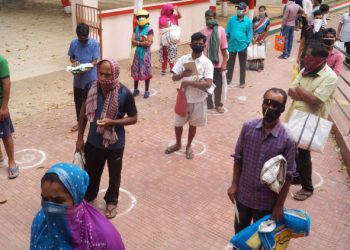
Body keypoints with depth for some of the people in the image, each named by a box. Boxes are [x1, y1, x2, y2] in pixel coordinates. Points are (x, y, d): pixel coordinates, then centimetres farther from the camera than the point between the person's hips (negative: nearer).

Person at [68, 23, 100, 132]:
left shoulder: (94, 44, -13)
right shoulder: (74, 43, -4)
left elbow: (95, 61, -13)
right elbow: (71, 57, 7)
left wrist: (86, 68, -31)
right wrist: (74, 62, -16)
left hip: (91, 78, -3)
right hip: (78, 78, 4)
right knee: (78, 100, 13)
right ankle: (80, 122, 31)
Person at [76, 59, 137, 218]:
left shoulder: (124, 94, -21)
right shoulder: (91, 88, -12)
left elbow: (133, 118, -12)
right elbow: (83, 113, 0)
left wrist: (112, 122, -26)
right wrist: (80, 138, 1)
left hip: (115, 144, -3)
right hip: (93, 141, 3)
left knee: (114, 175, 19)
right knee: (91, 172, 23)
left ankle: (111, 201, 44)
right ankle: (88, 196, 51)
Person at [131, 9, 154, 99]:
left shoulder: (149, 29, -11)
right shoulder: (136, 29, 5)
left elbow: (148, 43, -18)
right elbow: (133, 41, -2)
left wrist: (138, 42, -11)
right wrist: (143, 42, -16)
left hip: (145, 53, -5)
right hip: (137, 52, 5)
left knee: (146, 72, 1)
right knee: (135, 71, 10)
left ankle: (146, 91, 12)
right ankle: (135, 89, 24)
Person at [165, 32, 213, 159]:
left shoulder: (207, 63, -12)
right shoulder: (183, 59, -5)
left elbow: (208, 83, -22)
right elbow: (174, 77, -6)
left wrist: (188, 82, -23)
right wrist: (183, 74, -28)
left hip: (198, 100, -1)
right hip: (183, 97, 2)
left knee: (193, 124, 15)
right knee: (178, 123, 15)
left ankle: (189, 146, 37)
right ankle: (178, 144, 40)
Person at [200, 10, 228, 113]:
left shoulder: (221, 30, -7)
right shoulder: (203, 31, -2)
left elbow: (224, 48, -3)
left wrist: (224, 63, -4)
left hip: (217, 63, -1)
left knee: (218, 85, 11)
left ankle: (218, 104, 27)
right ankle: (208, 103, 27)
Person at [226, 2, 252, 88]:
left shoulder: (248, 21, -4)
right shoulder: (231, 19, -2)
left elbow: (249, 34, -1)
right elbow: (227, 31, 3)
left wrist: (246, 43, -6)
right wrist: (227, 41, -1)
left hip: (242, 46, -1)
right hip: (232, 45, 1)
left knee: (242, 65, 10)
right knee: (230, 63, 14)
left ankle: (242, 82, 21)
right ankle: (228, 79, 28)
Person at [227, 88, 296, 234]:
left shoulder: (287, 140, -20)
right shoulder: (248, 127, -12)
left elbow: (287, 176, -12)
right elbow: (238, 158, 0)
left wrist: (280, 204, -9)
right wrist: (234, 184, 1)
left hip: (266, 200, -2)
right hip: (243, 193, 3)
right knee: (240, 229, 24)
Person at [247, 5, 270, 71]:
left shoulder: (267, 20, -6)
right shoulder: (255, 18, -2)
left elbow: (267, 31, -6)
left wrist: (262, 40, -12)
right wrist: (252, 38, -13)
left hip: (262, 39, -1)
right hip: (254, 39, 1)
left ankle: (259, 66, 18)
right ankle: (252, 65, 16)